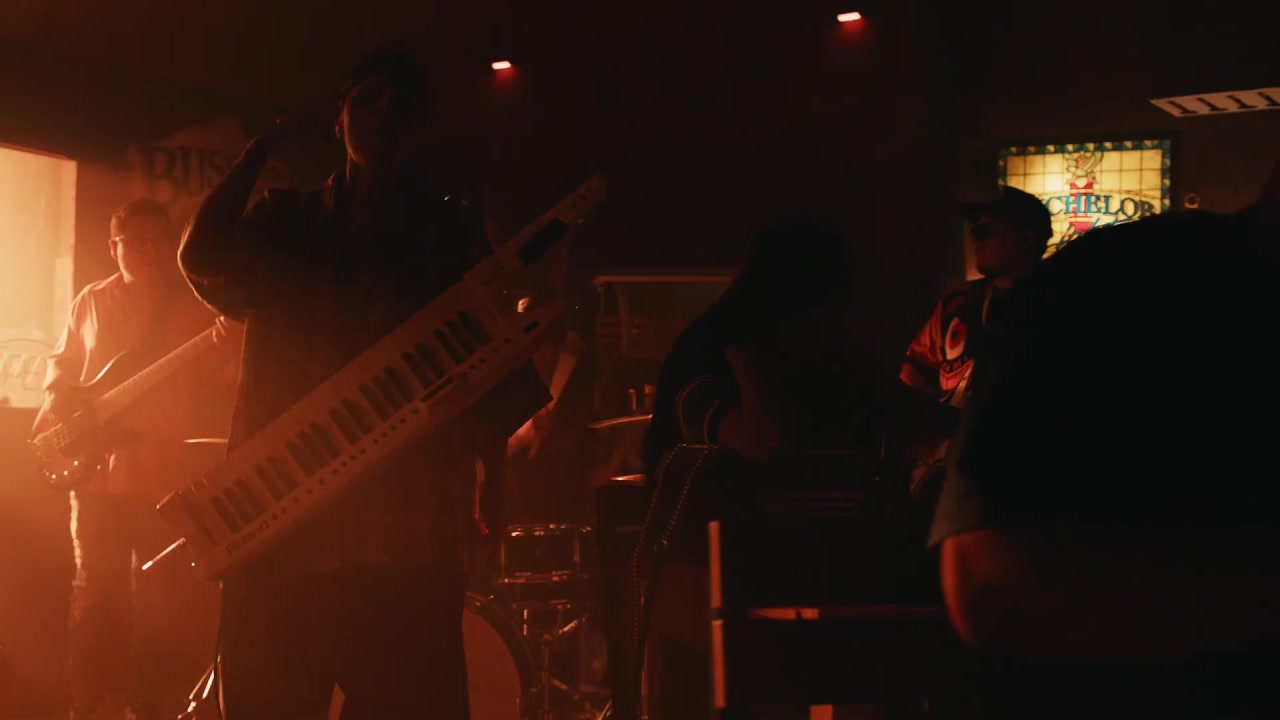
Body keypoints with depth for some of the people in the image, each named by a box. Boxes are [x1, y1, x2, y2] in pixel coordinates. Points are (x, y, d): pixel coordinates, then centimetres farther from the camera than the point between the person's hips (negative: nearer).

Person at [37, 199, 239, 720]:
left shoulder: (198, 308, 3)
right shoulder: (91, 302, 10)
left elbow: (222, 385, -2)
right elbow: (62, 364, 19)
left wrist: (230, 356, -24)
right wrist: (54, 410, 1)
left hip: (167, 472, -1)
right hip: (97, 466, 2)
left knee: (159, 594, 2)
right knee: (94, 590, 3)